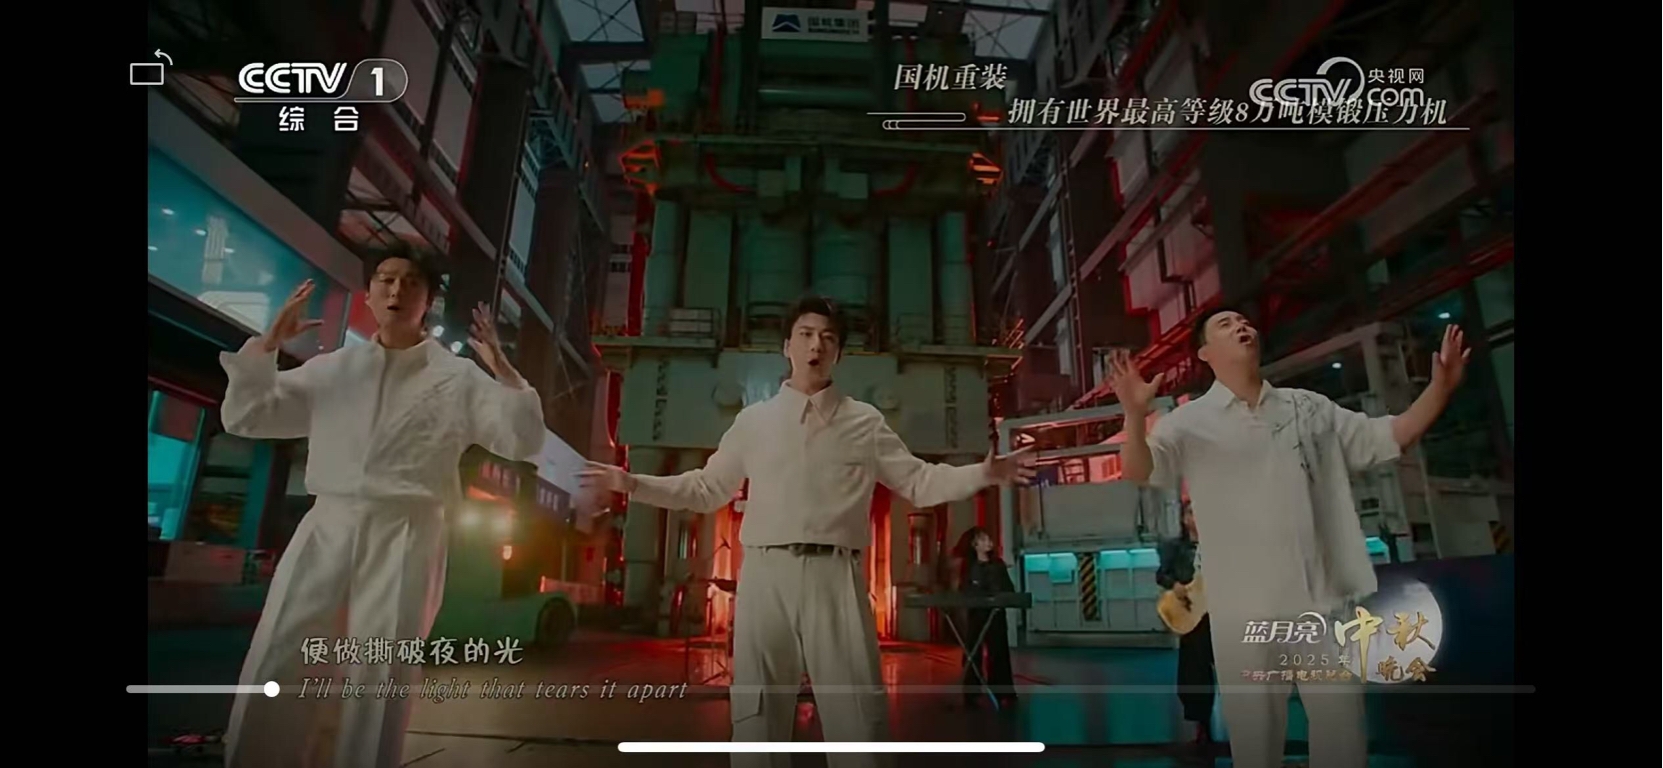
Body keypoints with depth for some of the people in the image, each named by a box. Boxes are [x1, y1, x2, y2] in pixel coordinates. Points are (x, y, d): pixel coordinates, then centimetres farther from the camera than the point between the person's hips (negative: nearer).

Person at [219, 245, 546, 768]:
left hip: (405, 537, -3)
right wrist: (269, 342, 5)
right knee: (270, 674, 0)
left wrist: (502, 370, -13)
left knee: (380, 684, -2)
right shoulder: (332, 368, 16)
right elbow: (244, 418, 15)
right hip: (326, 528, 3)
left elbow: (522, 442, -1)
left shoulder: (458, 377, 6)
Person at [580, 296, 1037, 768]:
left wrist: (985, 473, -2)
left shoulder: (866, 422, 11)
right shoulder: (753, 420, 12)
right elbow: (706, 489, 18)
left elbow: (920, 482, 11)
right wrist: (633, 484, 12)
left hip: (836, 576, -1)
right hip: (766, 574, 1)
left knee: (858, 715, 2)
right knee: (758, 713, 10)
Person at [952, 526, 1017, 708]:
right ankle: (972, 694, 10)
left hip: (995, 613, 1)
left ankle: (1003, 694, 5)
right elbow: (964, 590, -2)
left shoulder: (998, 564, 6)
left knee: (998, 652, 0)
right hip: (975, 613, -1)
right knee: (973, 653, 3)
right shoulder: (968, 565, 2)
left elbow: (1009, 588, 7)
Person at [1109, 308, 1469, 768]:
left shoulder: (1311, 408, 10)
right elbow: (1138, 472, -19)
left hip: (1325, 600, 4)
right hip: (1245, 609, -3)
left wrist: (1441, 387, -2)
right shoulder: (1190, 422, -5)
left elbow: (1390, 437, 13)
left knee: (1342, 730, 15)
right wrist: (1135, 416, -39)